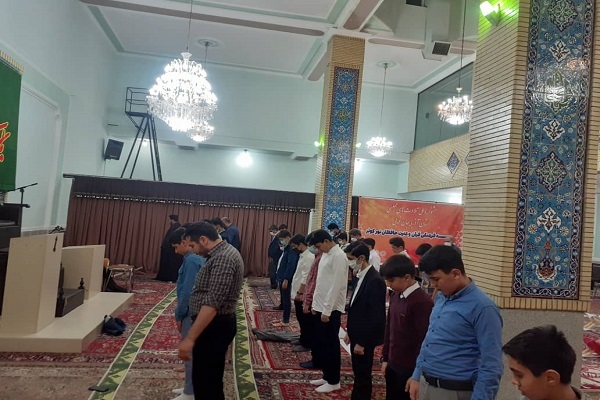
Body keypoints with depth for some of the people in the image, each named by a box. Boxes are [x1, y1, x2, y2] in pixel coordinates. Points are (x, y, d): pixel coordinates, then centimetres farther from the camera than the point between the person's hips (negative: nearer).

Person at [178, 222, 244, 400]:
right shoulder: (222, 253, 11)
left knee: (205, 381, 1)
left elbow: (212, 303, -28)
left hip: (214, 327, -10)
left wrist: (190, 338, -27)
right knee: (210, 379, 21)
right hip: (215, 325, 10)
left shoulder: (223, 258, -22)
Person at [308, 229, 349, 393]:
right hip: (321, 307, 9)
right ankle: (327, 376, 27)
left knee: (331, 345, 2)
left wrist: (327, 310, -19)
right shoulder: (326, 255, 12)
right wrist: (316, 304, 15)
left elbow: (336, 285, -20)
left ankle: (333, 381, 15)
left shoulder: (339, 256, -17)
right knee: (321, 343, 15)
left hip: (331, 309, -9)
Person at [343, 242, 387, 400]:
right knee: (358, 374, 18)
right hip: (357, 335, 8)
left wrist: (362, 342, -19)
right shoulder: (362, 276, 6)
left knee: (363, 376, 5)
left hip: (364, 339, -8)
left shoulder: (375, 280, -22)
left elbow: (375, 316, -23)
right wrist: (350, 333, 15)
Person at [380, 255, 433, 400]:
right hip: (392, 364, 7)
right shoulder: (395, 296, 3)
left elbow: (424, 340, -19)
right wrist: (385, 358, 13)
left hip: (409, 369, -7)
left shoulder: (422, 302, -22)